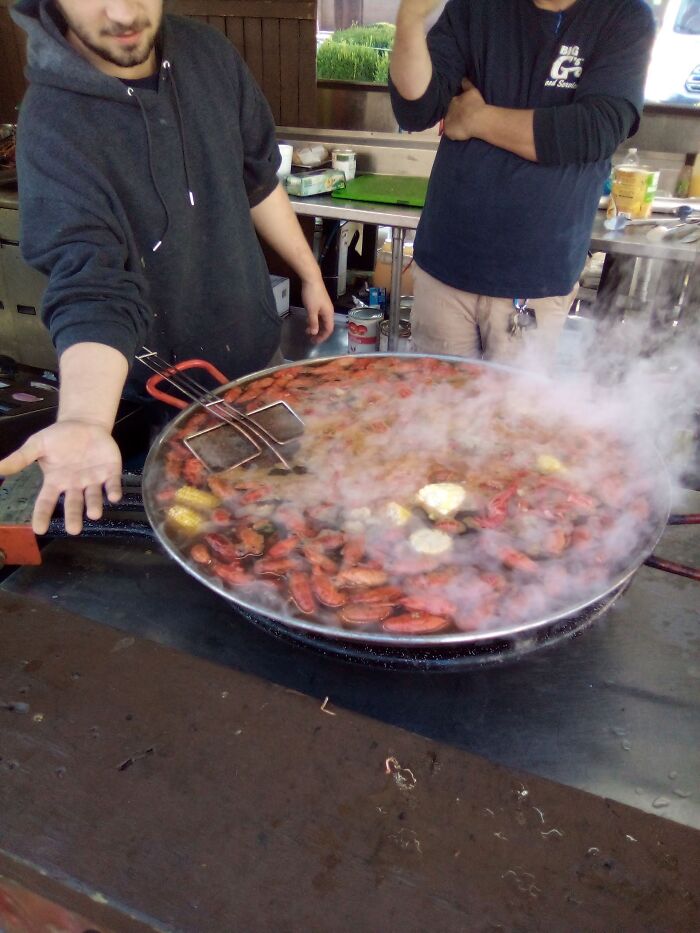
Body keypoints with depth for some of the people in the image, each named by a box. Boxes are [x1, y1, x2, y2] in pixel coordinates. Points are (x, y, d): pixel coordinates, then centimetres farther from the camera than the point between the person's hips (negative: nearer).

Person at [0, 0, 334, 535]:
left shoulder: (209, 54, -6)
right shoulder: (52, 126, -24)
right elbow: (91, 290, -33)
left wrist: (309, 275, 12)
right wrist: (85, 423, -49)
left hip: (259, 349, 6)